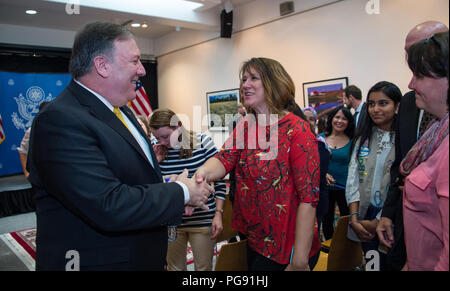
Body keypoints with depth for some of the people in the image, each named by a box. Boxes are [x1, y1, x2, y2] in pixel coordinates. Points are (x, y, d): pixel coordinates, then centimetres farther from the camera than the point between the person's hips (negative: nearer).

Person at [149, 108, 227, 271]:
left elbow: (219, 179, -3)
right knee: (174, 267, 17)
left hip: (202, 220, -2)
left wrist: (218, 213, -7)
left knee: (204, 268, 9)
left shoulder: (202, 142, -8)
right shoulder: (158, 150, -1)